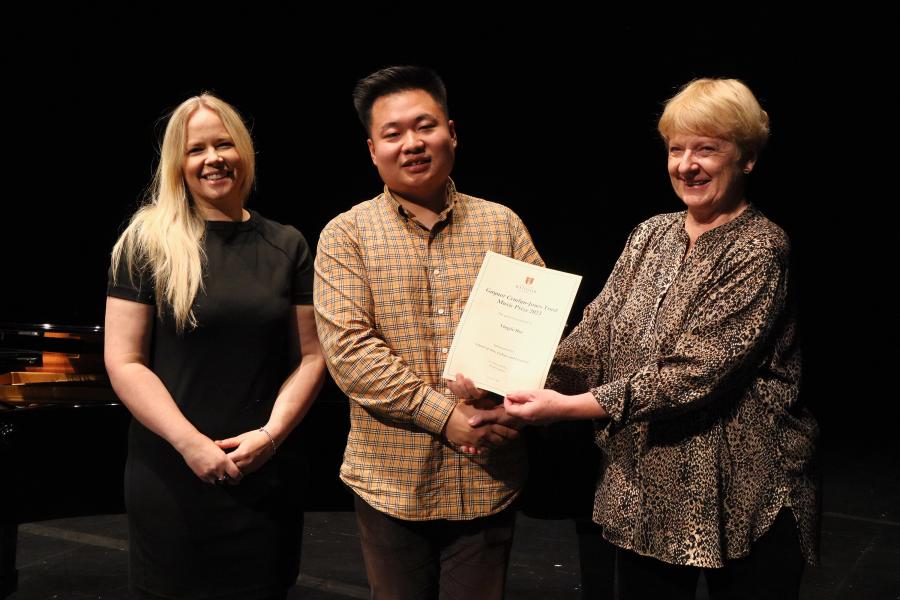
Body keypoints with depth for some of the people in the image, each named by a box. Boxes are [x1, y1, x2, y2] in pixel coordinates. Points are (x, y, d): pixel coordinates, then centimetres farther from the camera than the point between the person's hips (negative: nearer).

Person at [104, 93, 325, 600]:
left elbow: (312, 355, 4)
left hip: (266, 472, 2)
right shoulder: (147, 243, -2)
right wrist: (190, 443, -15)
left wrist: (271, 434, -10)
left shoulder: (287, 245, 5)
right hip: (171, 473, -2)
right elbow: (124, 361, -6)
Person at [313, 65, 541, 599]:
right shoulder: (346, 235, -1)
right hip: (392, 482, -1)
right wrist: (444, 414, -18)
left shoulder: (501, 224, 6)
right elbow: (349, 350, -11)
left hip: (488, 482, 2)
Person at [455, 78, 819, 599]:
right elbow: (595, 339, 1)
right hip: (643, 492, 6)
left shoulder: (759, 251, -14)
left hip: (742, 498, -5)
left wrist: (566, 407, -25)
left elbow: (692, 375, -22)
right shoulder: (652, 236, 6)